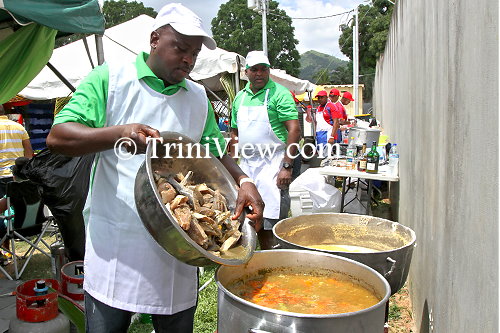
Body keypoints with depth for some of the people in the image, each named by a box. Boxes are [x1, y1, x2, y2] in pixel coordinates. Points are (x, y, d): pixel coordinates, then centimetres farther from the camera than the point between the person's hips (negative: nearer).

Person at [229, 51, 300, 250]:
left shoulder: (279, 93, -6)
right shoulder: (240, 97, 14)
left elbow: (294, 130, -14)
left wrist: (287, 166, -20)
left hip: (271, 163, -6)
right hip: (246, 164, 6)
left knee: (272, 223, -5)